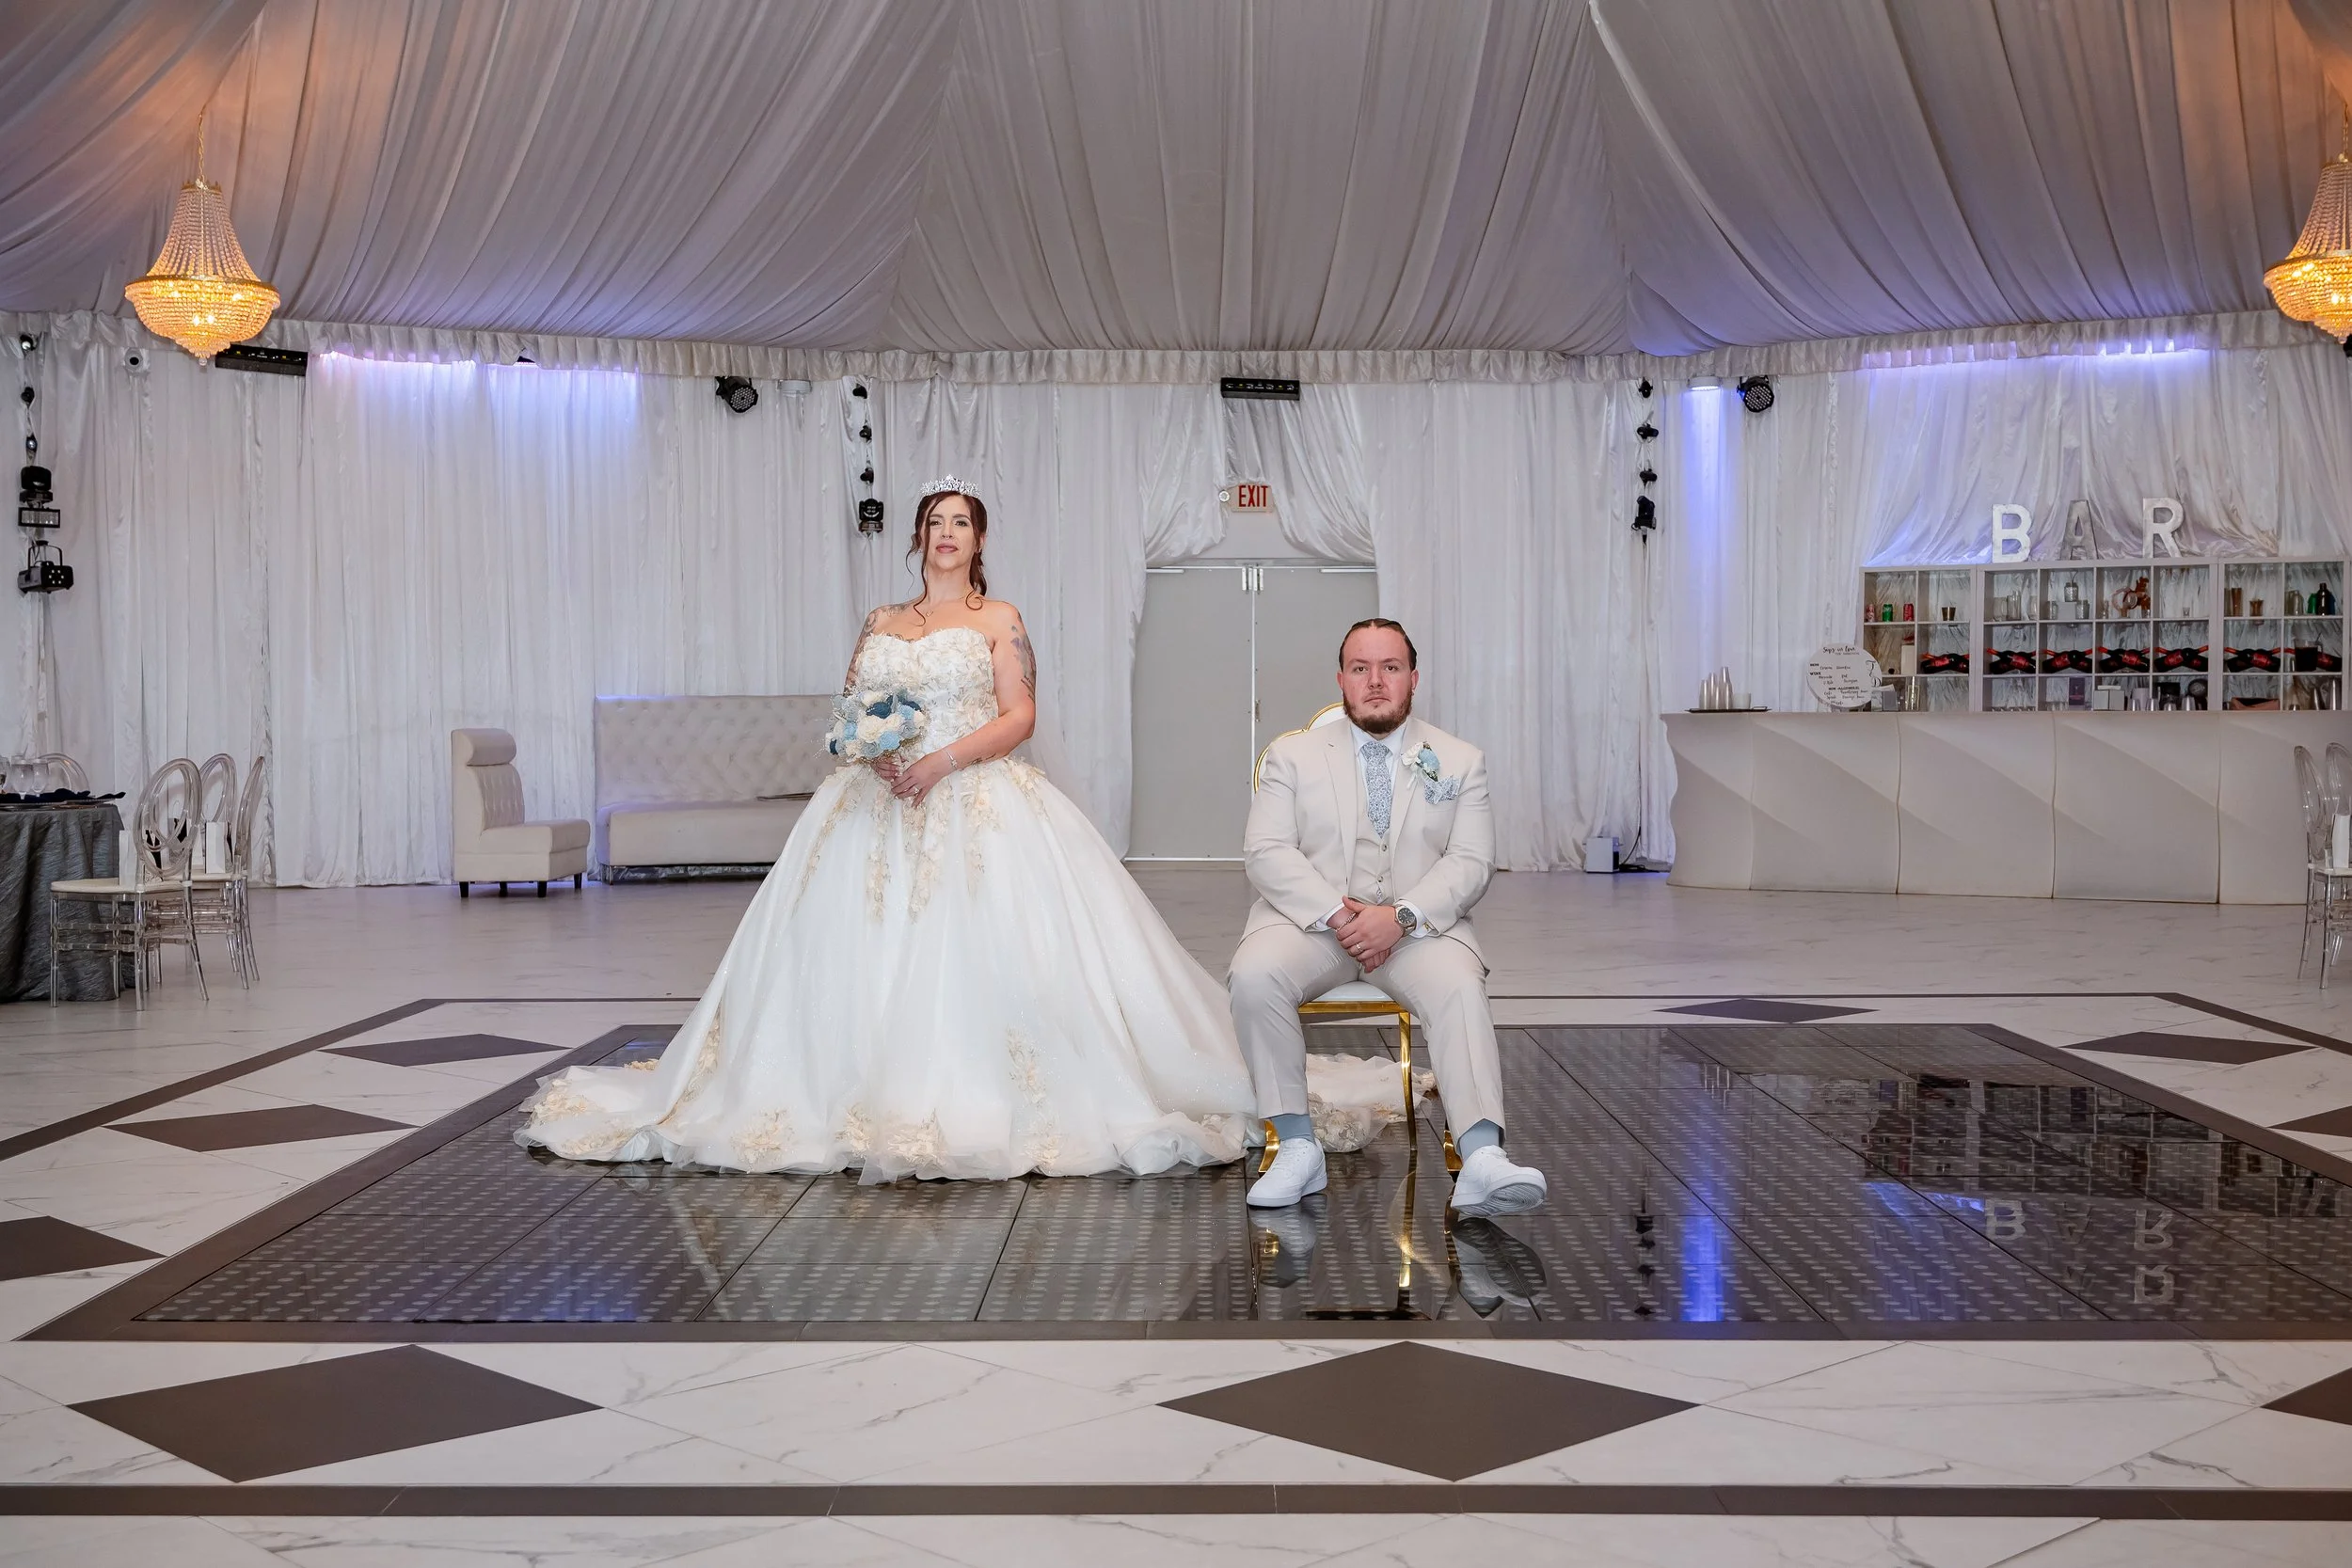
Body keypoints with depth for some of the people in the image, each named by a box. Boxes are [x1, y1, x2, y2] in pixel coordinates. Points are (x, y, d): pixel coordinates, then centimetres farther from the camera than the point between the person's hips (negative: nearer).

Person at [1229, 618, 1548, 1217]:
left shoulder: (1459, 761, 10)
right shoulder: (1292, 755, 9)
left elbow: (1469, 863, 0)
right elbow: (1266, 852, -2)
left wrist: (1402, 916, -19)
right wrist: (1336, 914, -18)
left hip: (1420, 925, 0)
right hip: (1311, 917, 0)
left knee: (1459, 986, -32)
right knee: (1253, 974, -31)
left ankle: (1482, 1161, -44)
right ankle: (1296, 1146, -23)